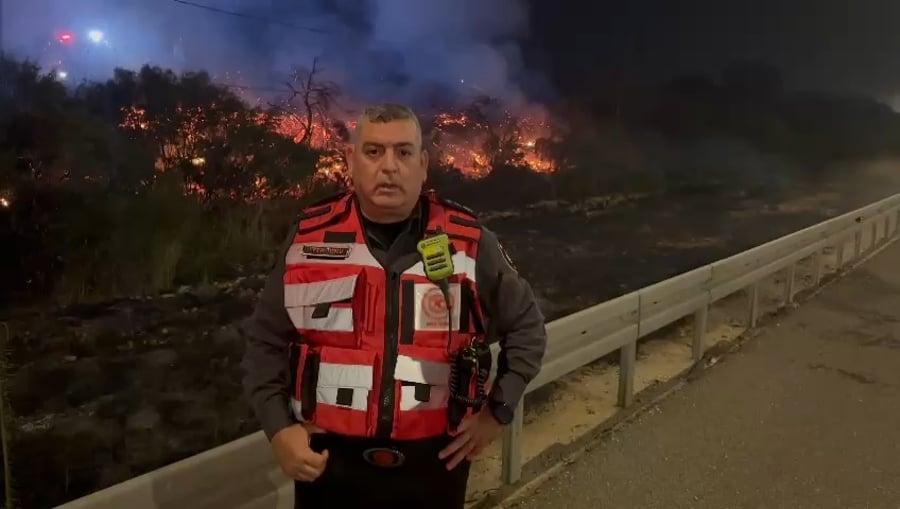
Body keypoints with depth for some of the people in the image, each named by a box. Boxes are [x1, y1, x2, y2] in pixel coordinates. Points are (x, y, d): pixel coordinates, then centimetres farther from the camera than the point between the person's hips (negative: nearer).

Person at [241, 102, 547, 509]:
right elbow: (266, 340, 6)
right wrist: (278, 427, -5)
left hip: (434, 461, 0)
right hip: (329, 461, 0)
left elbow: (526, 326, 9)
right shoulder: (310, 238, -3)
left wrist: (498, 411, 2)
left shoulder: (469, 244, -4)